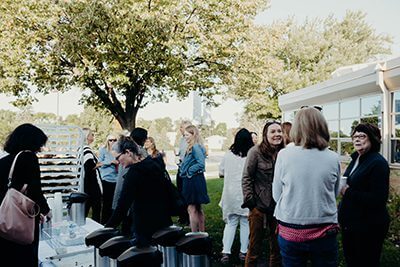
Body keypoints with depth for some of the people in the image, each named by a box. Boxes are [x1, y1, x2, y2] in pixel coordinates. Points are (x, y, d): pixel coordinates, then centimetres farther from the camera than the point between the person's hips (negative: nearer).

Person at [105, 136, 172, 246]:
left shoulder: (134, 172, -17)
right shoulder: (153, 164, 7)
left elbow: (123, 204, -21)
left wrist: (108, 227, -19)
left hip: (146, 226, -8)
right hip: (163, 221, 8)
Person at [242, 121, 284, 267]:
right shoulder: (256, 152, -9)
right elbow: (246, 178, -7)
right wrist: (249, 200, -12)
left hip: (278, 206, 4)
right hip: (259, 206, -3)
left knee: (277, 246, 15)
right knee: (255, 246, 8)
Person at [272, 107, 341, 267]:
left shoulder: (284, 155, -10)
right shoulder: (333, 158, -7)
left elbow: (276, 195, -1)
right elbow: (335, 194, 9)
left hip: (290, 232, 0)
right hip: (325, 233, 1)